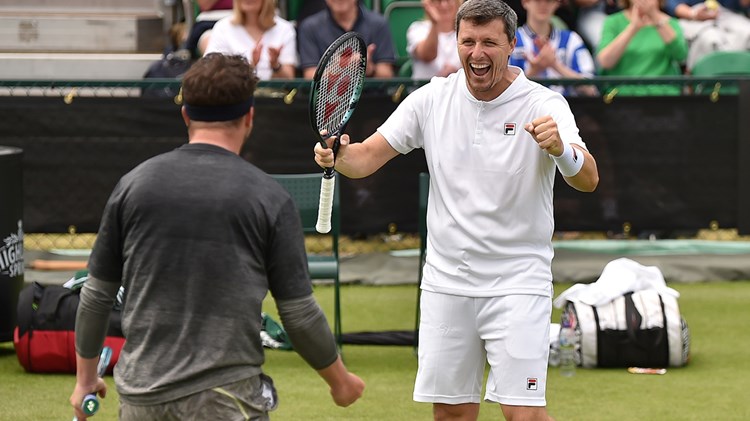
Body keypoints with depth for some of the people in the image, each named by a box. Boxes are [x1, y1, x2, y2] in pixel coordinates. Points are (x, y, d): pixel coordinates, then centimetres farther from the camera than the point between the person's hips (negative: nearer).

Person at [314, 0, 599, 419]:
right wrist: (339, 155, -19)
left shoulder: (544, 105, -10)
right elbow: (369, 156, 4)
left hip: (517, 285, -4)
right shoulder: (432, 99, 2)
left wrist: (561, 149, -45)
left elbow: (588, 180, -22)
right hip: (446, 285, 4)